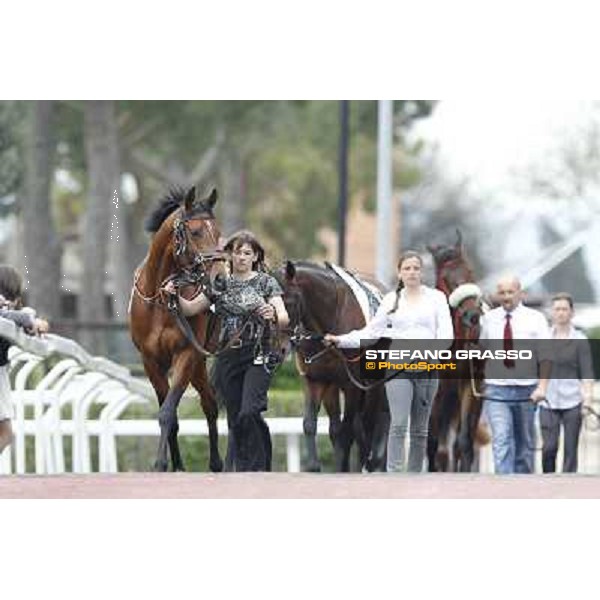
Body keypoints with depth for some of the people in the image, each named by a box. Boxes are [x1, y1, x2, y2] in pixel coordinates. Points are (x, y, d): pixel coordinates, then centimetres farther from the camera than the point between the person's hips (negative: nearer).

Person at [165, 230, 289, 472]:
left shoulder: (266, 282, 1)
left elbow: (284, 319, -8)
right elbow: (191, 309, 17)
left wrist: (273, 315, -31)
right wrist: (175, 296, -4)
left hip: (258, 355, -4)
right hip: (228, 358, 4)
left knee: (249, 413, -21)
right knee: (235, 420, 5)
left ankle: (258, 468, -13)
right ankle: (244, 472, 15)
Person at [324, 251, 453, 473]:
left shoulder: (436, 297, 7)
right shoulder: (391, 300, 10)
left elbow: (446, 333, -2)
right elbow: (371, 332, 8)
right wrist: (341, 340, -3)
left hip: (427, 368, 1)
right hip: (398, 367, 0)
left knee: (420, 429, 6)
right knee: (398, 425, -12)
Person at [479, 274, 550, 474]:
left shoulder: (535, 319, -1)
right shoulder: (488, 319, 5)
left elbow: (545, 356, -5)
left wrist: (542, 387, -16)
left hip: (526, 390, 0)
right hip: (496, 390, 0)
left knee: (525, 443, 10)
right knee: (501, 440, -14)